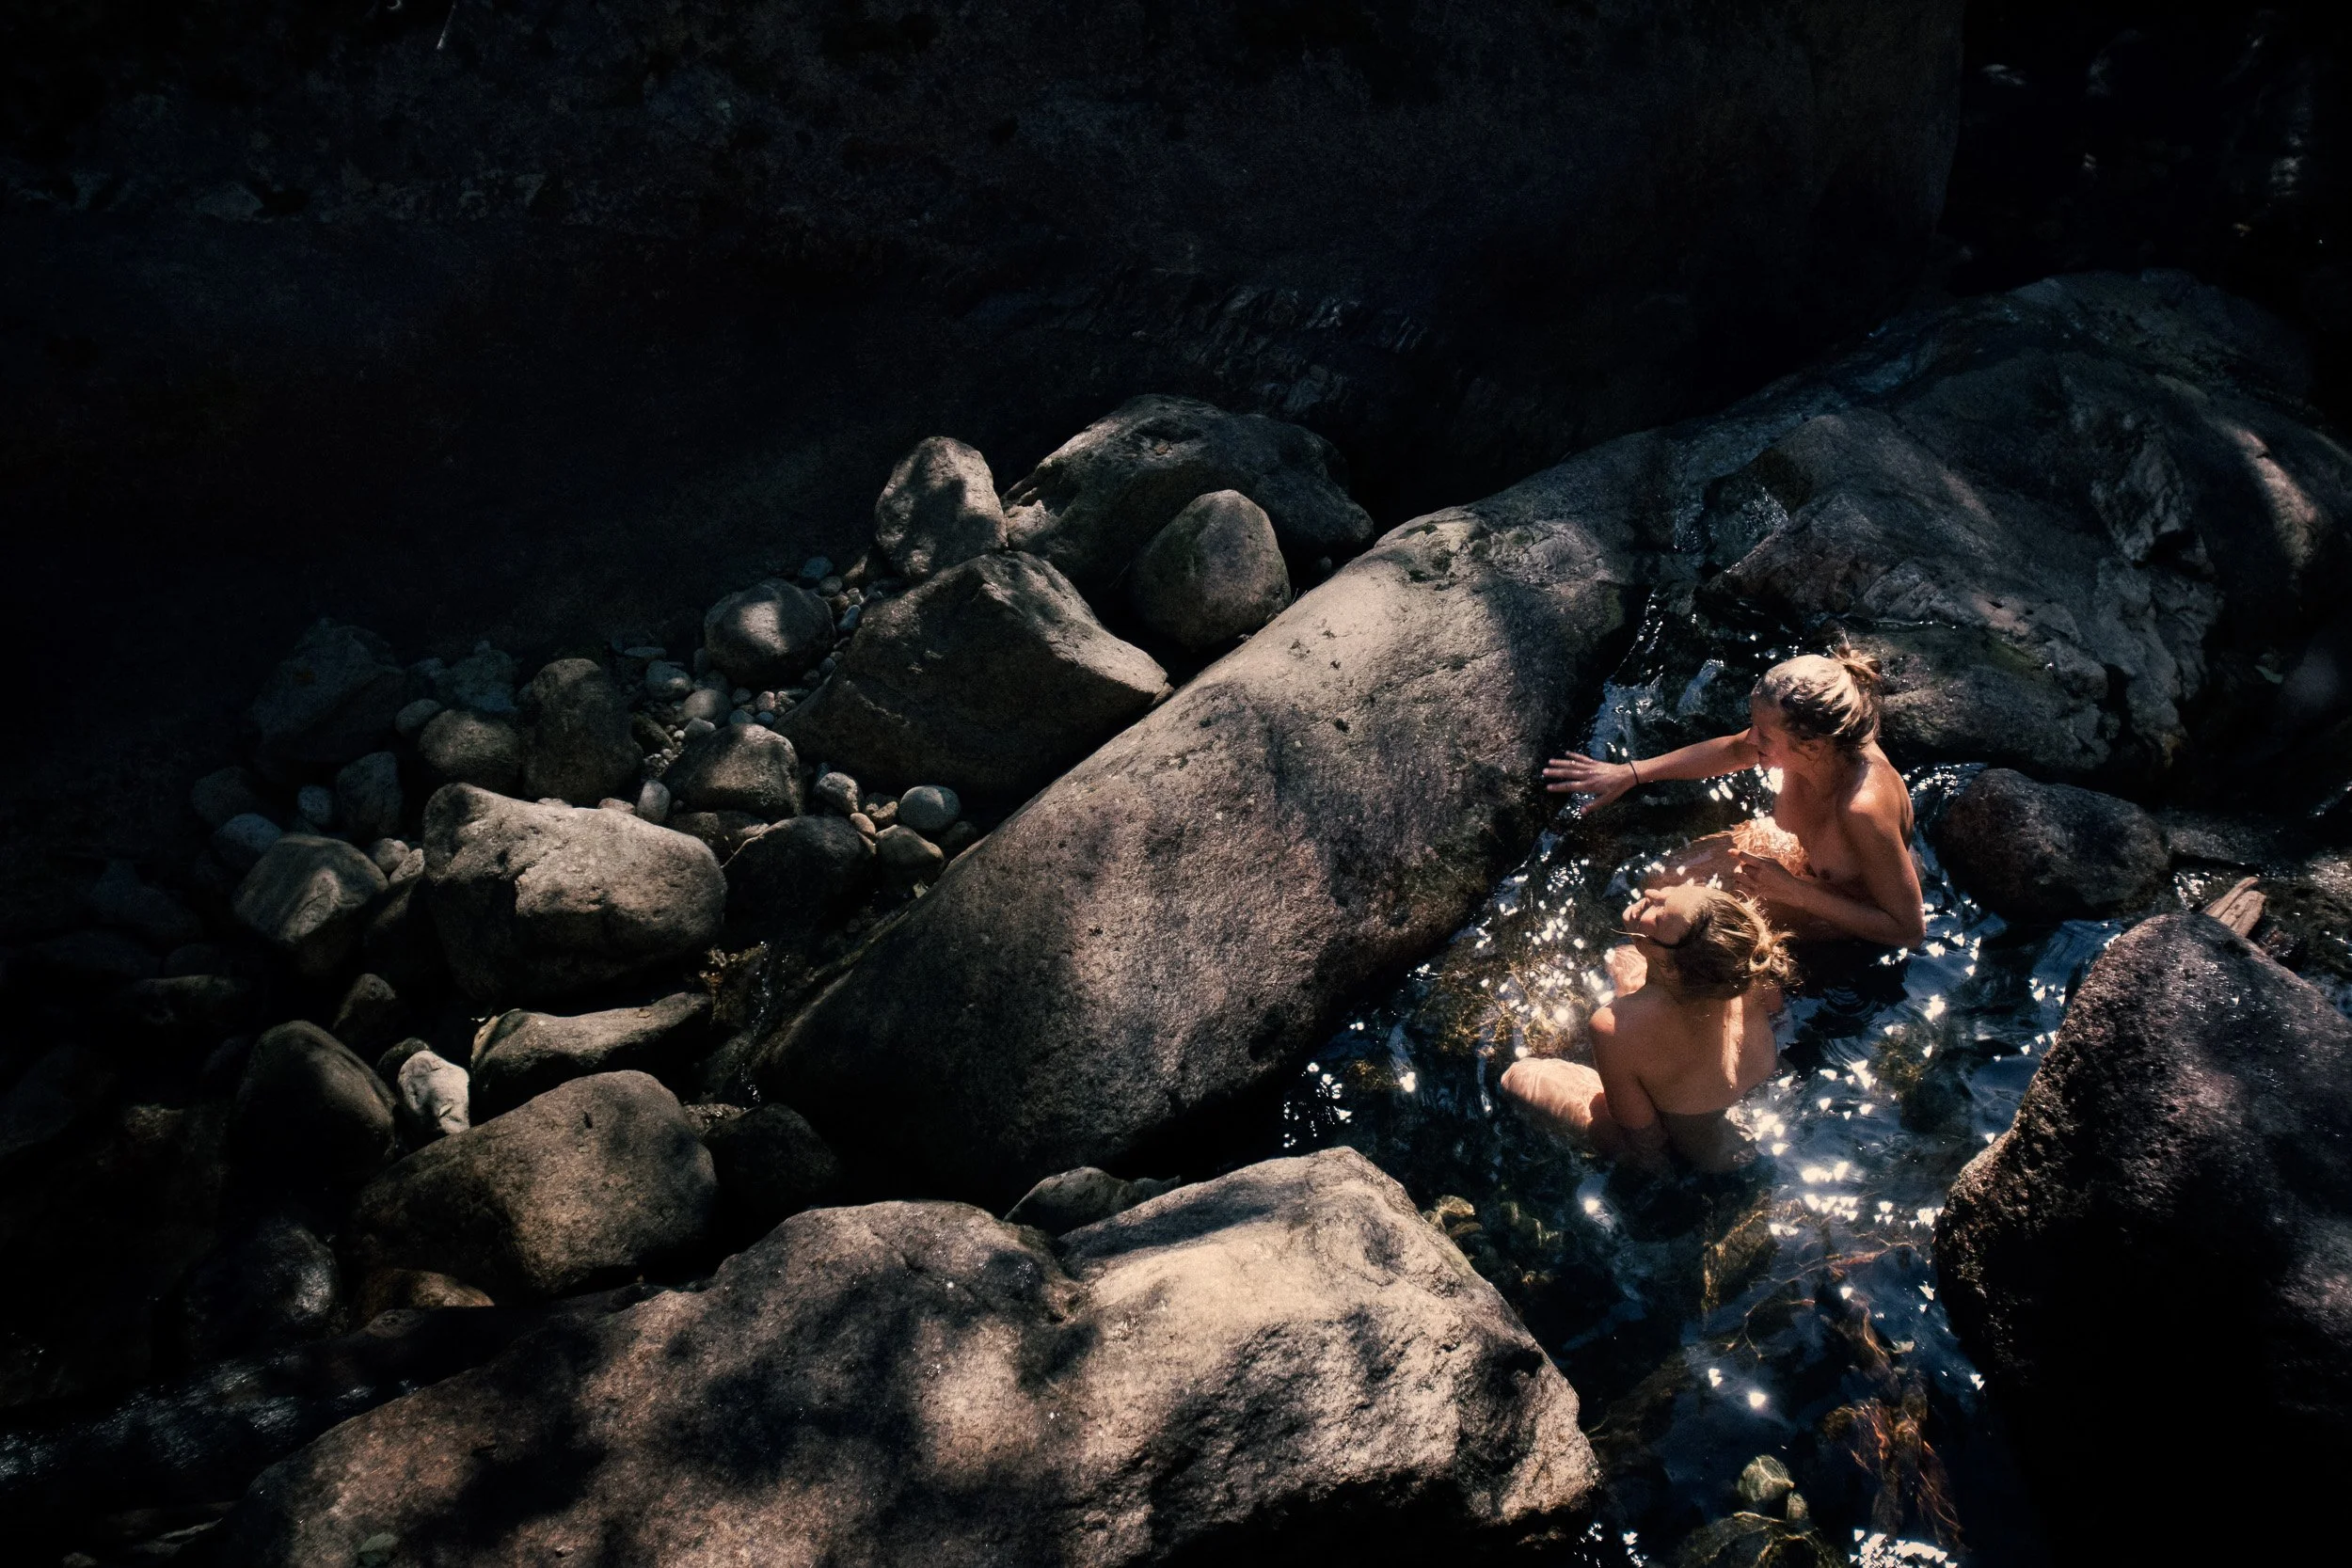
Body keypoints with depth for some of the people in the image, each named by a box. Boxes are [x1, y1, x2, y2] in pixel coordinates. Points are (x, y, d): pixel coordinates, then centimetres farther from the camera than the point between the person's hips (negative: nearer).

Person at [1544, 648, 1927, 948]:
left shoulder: (1864, 808, -44)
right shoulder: (1805, 736, -25)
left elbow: (1909, 929, -33)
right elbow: (1732, 750, -1)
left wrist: (1794, 892, -34)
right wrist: (1631, 772, -3)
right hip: (1808, 855, 6)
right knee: (1674, 879, 3)